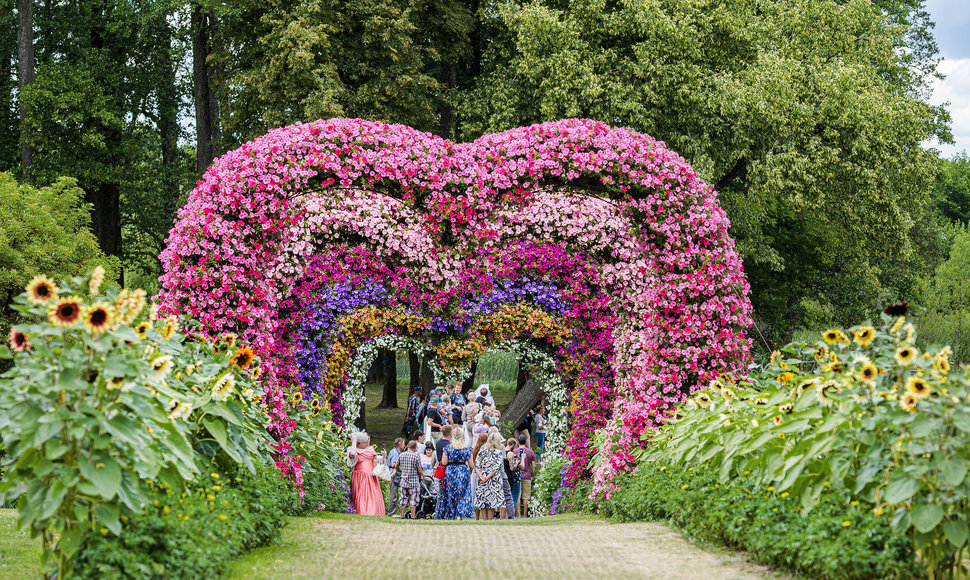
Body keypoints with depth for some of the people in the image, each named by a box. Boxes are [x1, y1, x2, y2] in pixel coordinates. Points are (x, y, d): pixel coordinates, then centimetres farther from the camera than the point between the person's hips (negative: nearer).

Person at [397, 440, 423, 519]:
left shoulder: (401, 455, 3)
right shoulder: (416, 456, -12)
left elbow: (397, 466, 16)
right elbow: (420, 471, -11)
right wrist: (421, 476, 10)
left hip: (403, 481, 4)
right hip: (414, 481, -4)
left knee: (403, 498, 11)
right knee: (413, 499, 3)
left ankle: (402, 515, 12)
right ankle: (412, 516, 1)